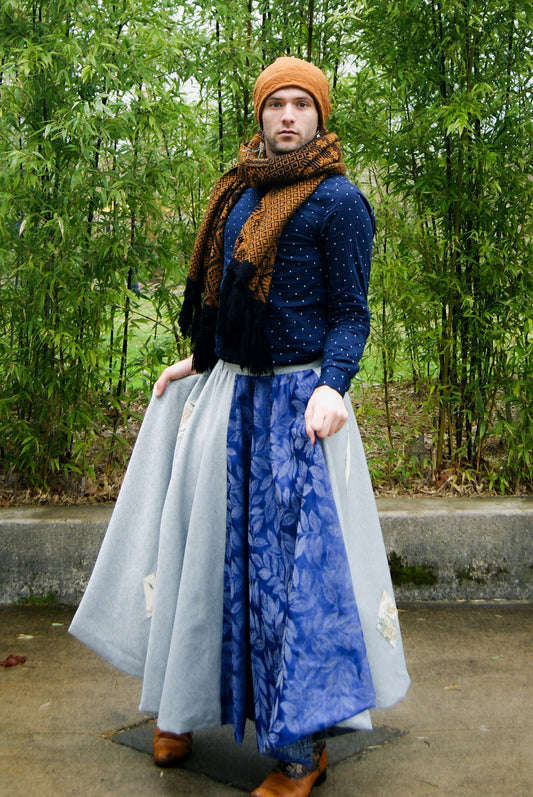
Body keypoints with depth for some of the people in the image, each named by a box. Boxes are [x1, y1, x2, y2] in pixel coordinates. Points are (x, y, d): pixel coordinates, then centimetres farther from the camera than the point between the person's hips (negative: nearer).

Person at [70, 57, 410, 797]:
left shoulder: (338, 200, -6)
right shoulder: (240, 194, 14)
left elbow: (349, 314, -9)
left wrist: (331, 386, -24)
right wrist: (201, 361, 24)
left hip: (297, 400, -7)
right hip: (229, 394, 7)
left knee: (296, 556, -6)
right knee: (214, 545, 13)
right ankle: (181, 709, 31)